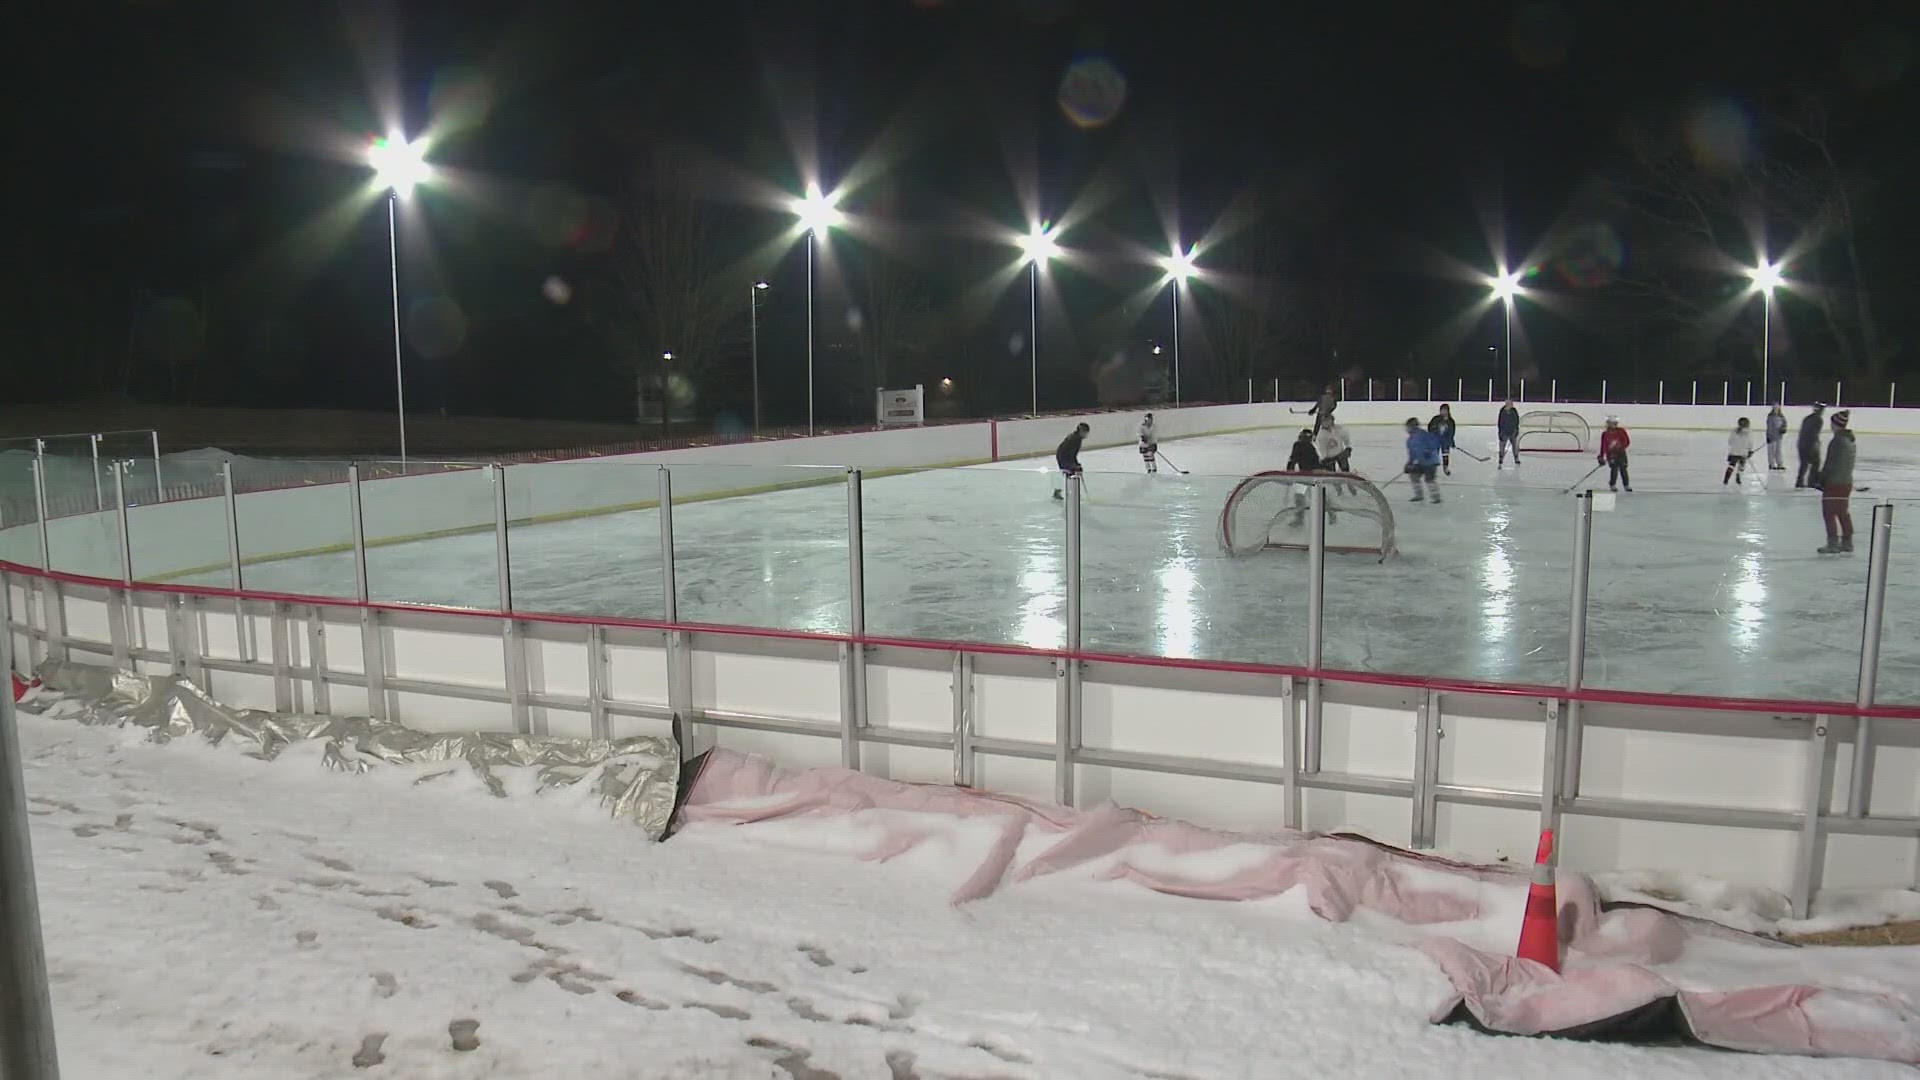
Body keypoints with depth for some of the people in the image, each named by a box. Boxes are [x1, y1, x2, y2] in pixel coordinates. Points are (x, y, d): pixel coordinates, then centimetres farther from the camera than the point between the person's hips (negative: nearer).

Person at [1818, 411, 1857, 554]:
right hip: (1846, 482, 9)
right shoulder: (1849, 440, 12)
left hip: (1834, 483, -9)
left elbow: (1832, 464, -19)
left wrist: (1822, 480, -11)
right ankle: (1847, 544, 20)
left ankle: (1833, 544, -3)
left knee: (1829, 513, -2)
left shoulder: (1838, 441, -17)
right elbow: (1849, 464, 17)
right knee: (1843, 513, 15)